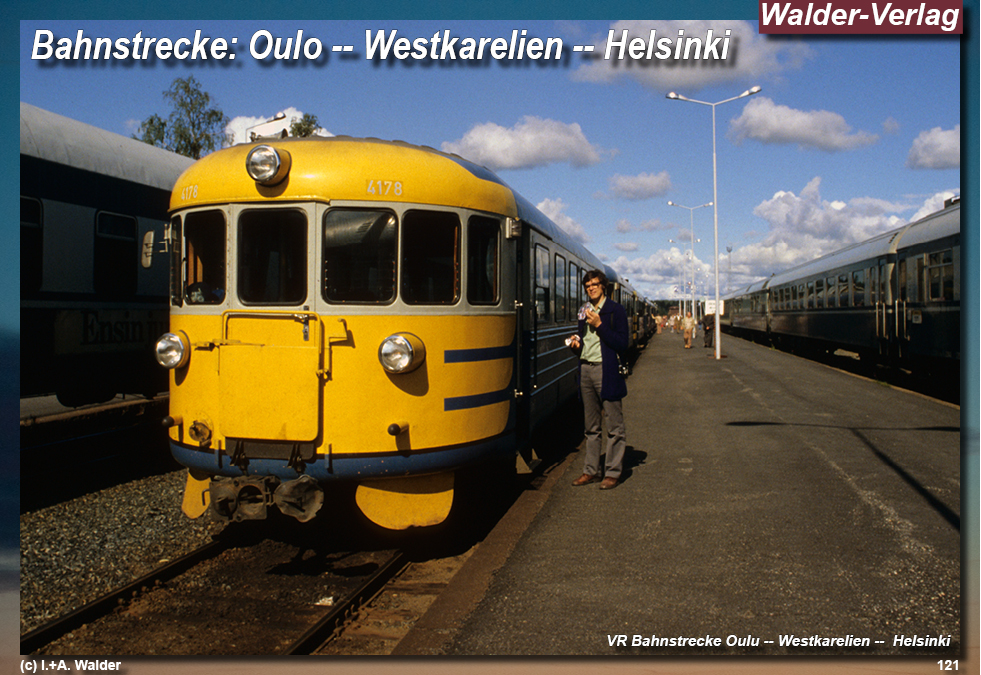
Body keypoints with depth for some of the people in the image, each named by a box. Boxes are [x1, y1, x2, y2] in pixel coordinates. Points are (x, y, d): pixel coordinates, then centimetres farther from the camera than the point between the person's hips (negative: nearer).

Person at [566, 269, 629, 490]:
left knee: (614, 426, -1)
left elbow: (622, 345, -10)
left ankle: (613, 472, 6)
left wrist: (599, 325, -15)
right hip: (586, 370, 6)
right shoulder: (584, 311, 15)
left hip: (606, 371, -6)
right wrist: (575, 344, 1)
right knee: (591, 426, 12)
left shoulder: (615, 310, -3)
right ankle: (591, 470, 19)